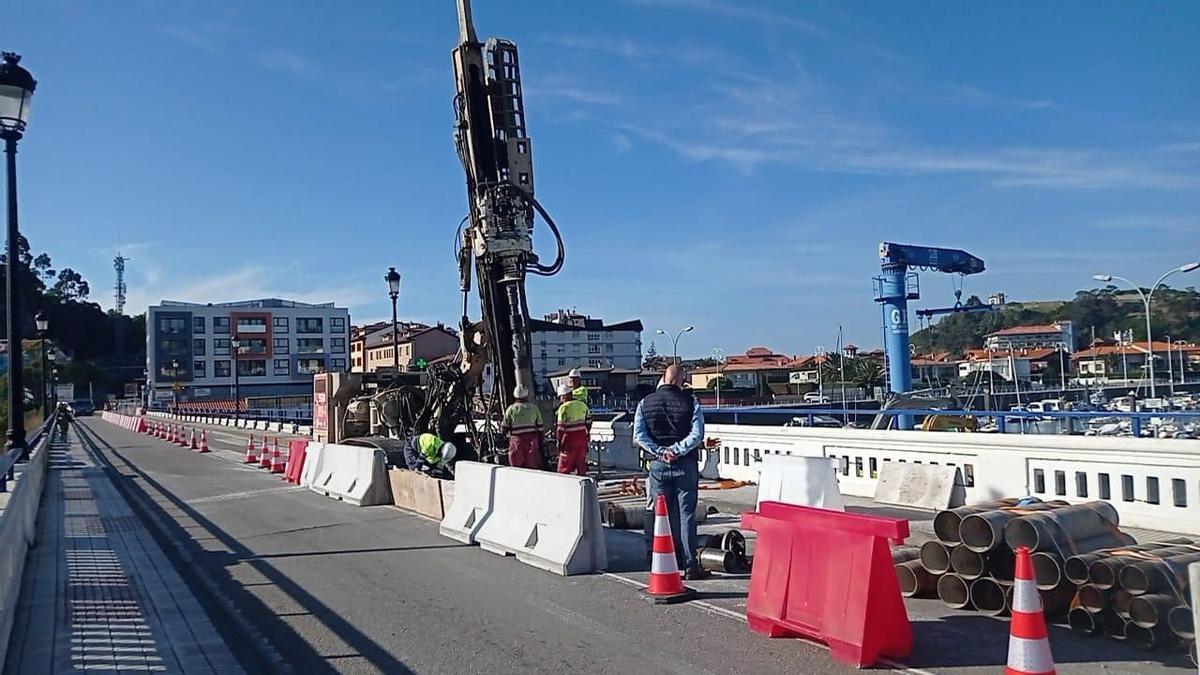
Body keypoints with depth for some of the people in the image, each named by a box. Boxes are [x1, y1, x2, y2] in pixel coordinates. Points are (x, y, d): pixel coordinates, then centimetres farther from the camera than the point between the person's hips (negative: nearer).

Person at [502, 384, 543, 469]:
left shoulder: (511, 409, -1)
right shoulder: (534, 408, 4)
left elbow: (504, 429, 2)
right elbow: (540, 428, 5)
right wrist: (540, 442, 13)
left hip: (517, 441, -1)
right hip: (532, 440, 1)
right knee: (533, 466, 6)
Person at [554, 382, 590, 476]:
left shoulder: (564, 407, -13)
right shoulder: (582, 405, 6)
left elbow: (561, 427, -15)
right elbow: (588, 421, 13)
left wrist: (559, 440, -8)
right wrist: (587, 433, 24)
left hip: (570, 438, -6)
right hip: (582, 436, 6)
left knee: (564, 467, 2)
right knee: (581, 463, 16)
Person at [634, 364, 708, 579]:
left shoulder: (645, 403, 4)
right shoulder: (689, 401, -5)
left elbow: (639, 436, -4)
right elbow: (697, 434, -13)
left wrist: (660, 451, -8)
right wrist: (677, 450, -12)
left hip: (658, 465, 2)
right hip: (685, 464, -2)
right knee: (686, 514, 3)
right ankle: (690, 566, 4)